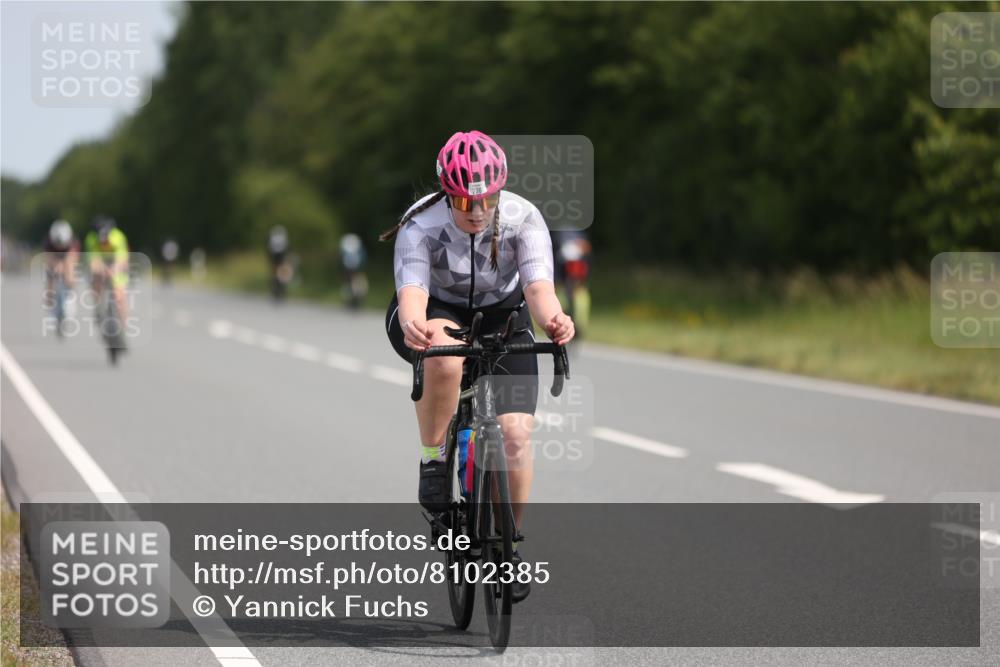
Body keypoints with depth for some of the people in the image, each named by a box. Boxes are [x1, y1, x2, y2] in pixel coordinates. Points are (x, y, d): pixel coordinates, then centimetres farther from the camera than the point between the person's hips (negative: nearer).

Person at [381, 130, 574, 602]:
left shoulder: (523, 219, -23)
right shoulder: (421, 226, -27)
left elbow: (538, 284, -35)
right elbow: (412, 290, -40)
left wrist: (553, 319, -58)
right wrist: (412, 325, -64)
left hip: (500, 319, 2)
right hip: (436, 314, -2)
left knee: (516, 432, -15)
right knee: (445, 353, -40)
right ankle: (433, 461, -18)